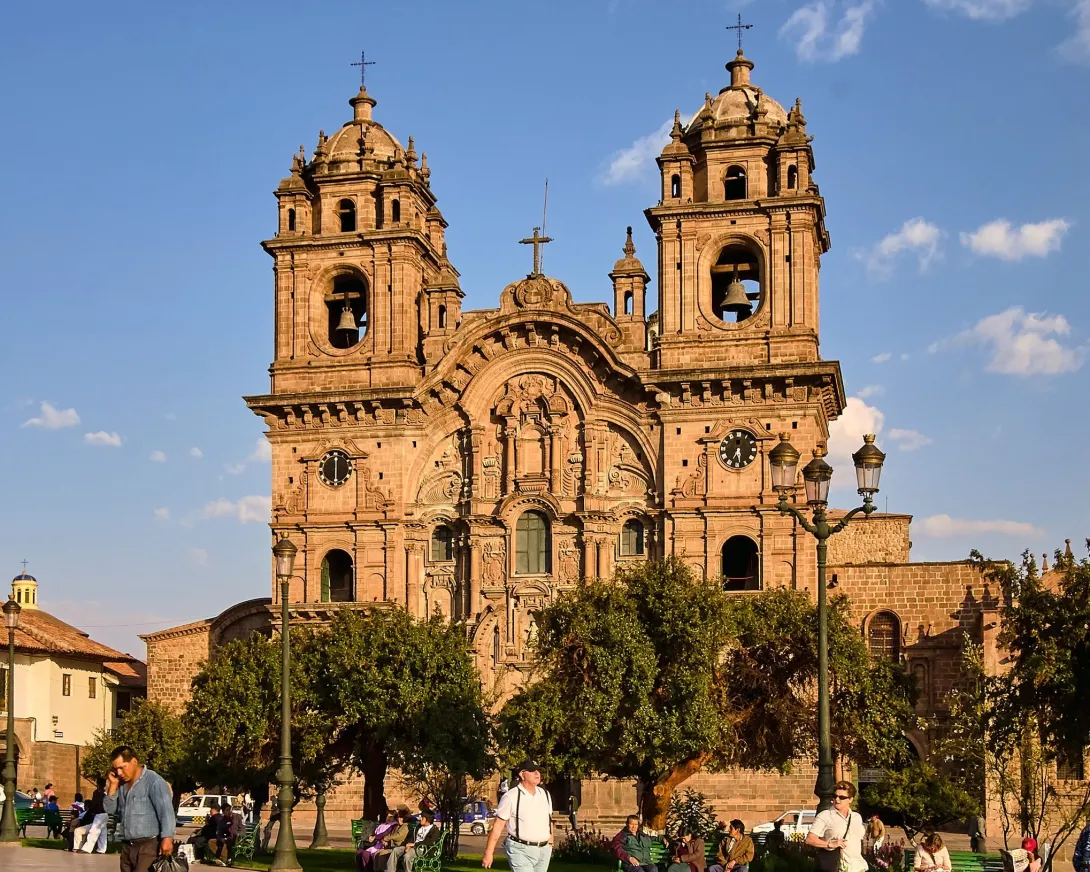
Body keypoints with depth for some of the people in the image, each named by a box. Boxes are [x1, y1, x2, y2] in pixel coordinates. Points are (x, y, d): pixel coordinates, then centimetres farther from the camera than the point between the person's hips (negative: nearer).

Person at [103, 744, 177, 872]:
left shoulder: (153, 781, -10)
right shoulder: (122, 784, 14)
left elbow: (166, 812, -17)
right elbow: (109, 809, 13)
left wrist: (167, 838, -27)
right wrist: (113, 785, 1)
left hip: (149, 846, -8)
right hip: (127, 847, 8)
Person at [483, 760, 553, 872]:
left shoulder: (545, 794, 8)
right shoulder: (511, 797, -9)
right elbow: (498, 826, -8)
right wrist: (488, 853, -10)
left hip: (544, 850, 6)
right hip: (520, 850, -6)